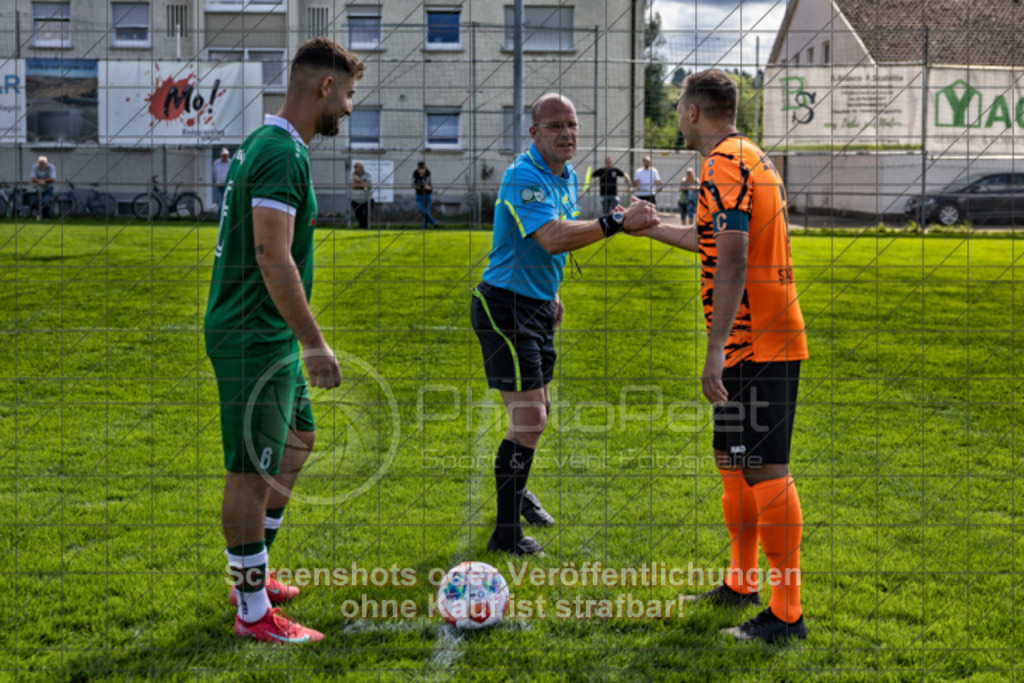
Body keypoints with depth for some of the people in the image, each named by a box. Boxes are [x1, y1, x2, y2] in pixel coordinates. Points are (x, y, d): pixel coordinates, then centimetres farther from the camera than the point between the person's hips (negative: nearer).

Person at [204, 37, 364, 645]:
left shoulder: (266, 145, 14)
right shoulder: (282, 154, -19)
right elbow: (273, 258, -25)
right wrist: (316, 344, -22)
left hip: (269, 336, 11)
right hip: (254, 337, -11)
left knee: (298, 440, 21)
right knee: (253, 470, -3)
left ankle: (250, 573, 31)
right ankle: (254, 612, 6)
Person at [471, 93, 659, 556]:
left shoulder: (568, 176, 11)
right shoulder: (523, 177, -20)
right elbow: (553, 239, -33)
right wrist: (617, 222, -36)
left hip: (539, 305, 9)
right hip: (505, 305, -9)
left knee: (539, 410, 18)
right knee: (528, 419, -12)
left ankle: (517, 491, 42)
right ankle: (506, 531, -4)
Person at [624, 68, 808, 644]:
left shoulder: (724, 165, -14)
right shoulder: (753, 158, 18)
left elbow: (732, 260, -24)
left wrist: (716, 349, -25)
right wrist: (649, 227, 44)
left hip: (753, 344, -10)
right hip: (771, 341, 10)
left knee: (765, 470, -8)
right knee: (733, 461, 19)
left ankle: (787, 613, -4)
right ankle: (742, 582, 30)